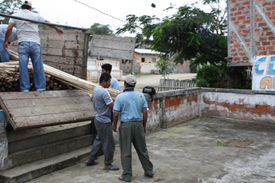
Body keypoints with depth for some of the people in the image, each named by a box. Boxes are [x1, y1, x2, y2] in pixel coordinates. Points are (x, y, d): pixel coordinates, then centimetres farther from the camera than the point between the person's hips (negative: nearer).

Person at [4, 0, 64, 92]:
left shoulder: (15, 16, 10)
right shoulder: (35, 16, 13)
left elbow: (9, 28, -2)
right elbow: (48, 23, 24)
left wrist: (5, 41, 9)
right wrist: (57, 29, 40)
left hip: (23, 43, 0)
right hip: (35, 43, 1)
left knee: (23, 66, 1)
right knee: (38, 66, 5)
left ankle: (25, 88, 0)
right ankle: (40, 88, 7)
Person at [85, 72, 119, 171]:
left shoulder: (95, 89, 9)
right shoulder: (104, 92, -22)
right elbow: (112, 106, -25)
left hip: (98, 118, 10)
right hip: (104, 121, -10)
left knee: (99, 139, 22)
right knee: (108, 142, 1)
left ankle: (91, 159, 30)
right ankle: (108, 164, 12)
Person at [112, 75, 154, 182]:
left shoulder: (120, 97, -7)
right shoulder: (140, 96, 4)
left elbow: (116, 113, -8)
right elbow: (145, 112, 3)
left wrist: (114, 125, 7)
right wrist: (144, 125, 13)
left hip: (126, 125, -4)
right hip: (138, 124, 4)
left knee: (126, 152, 5)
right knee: (142, 149, 16)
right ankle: (149, 171, 26)